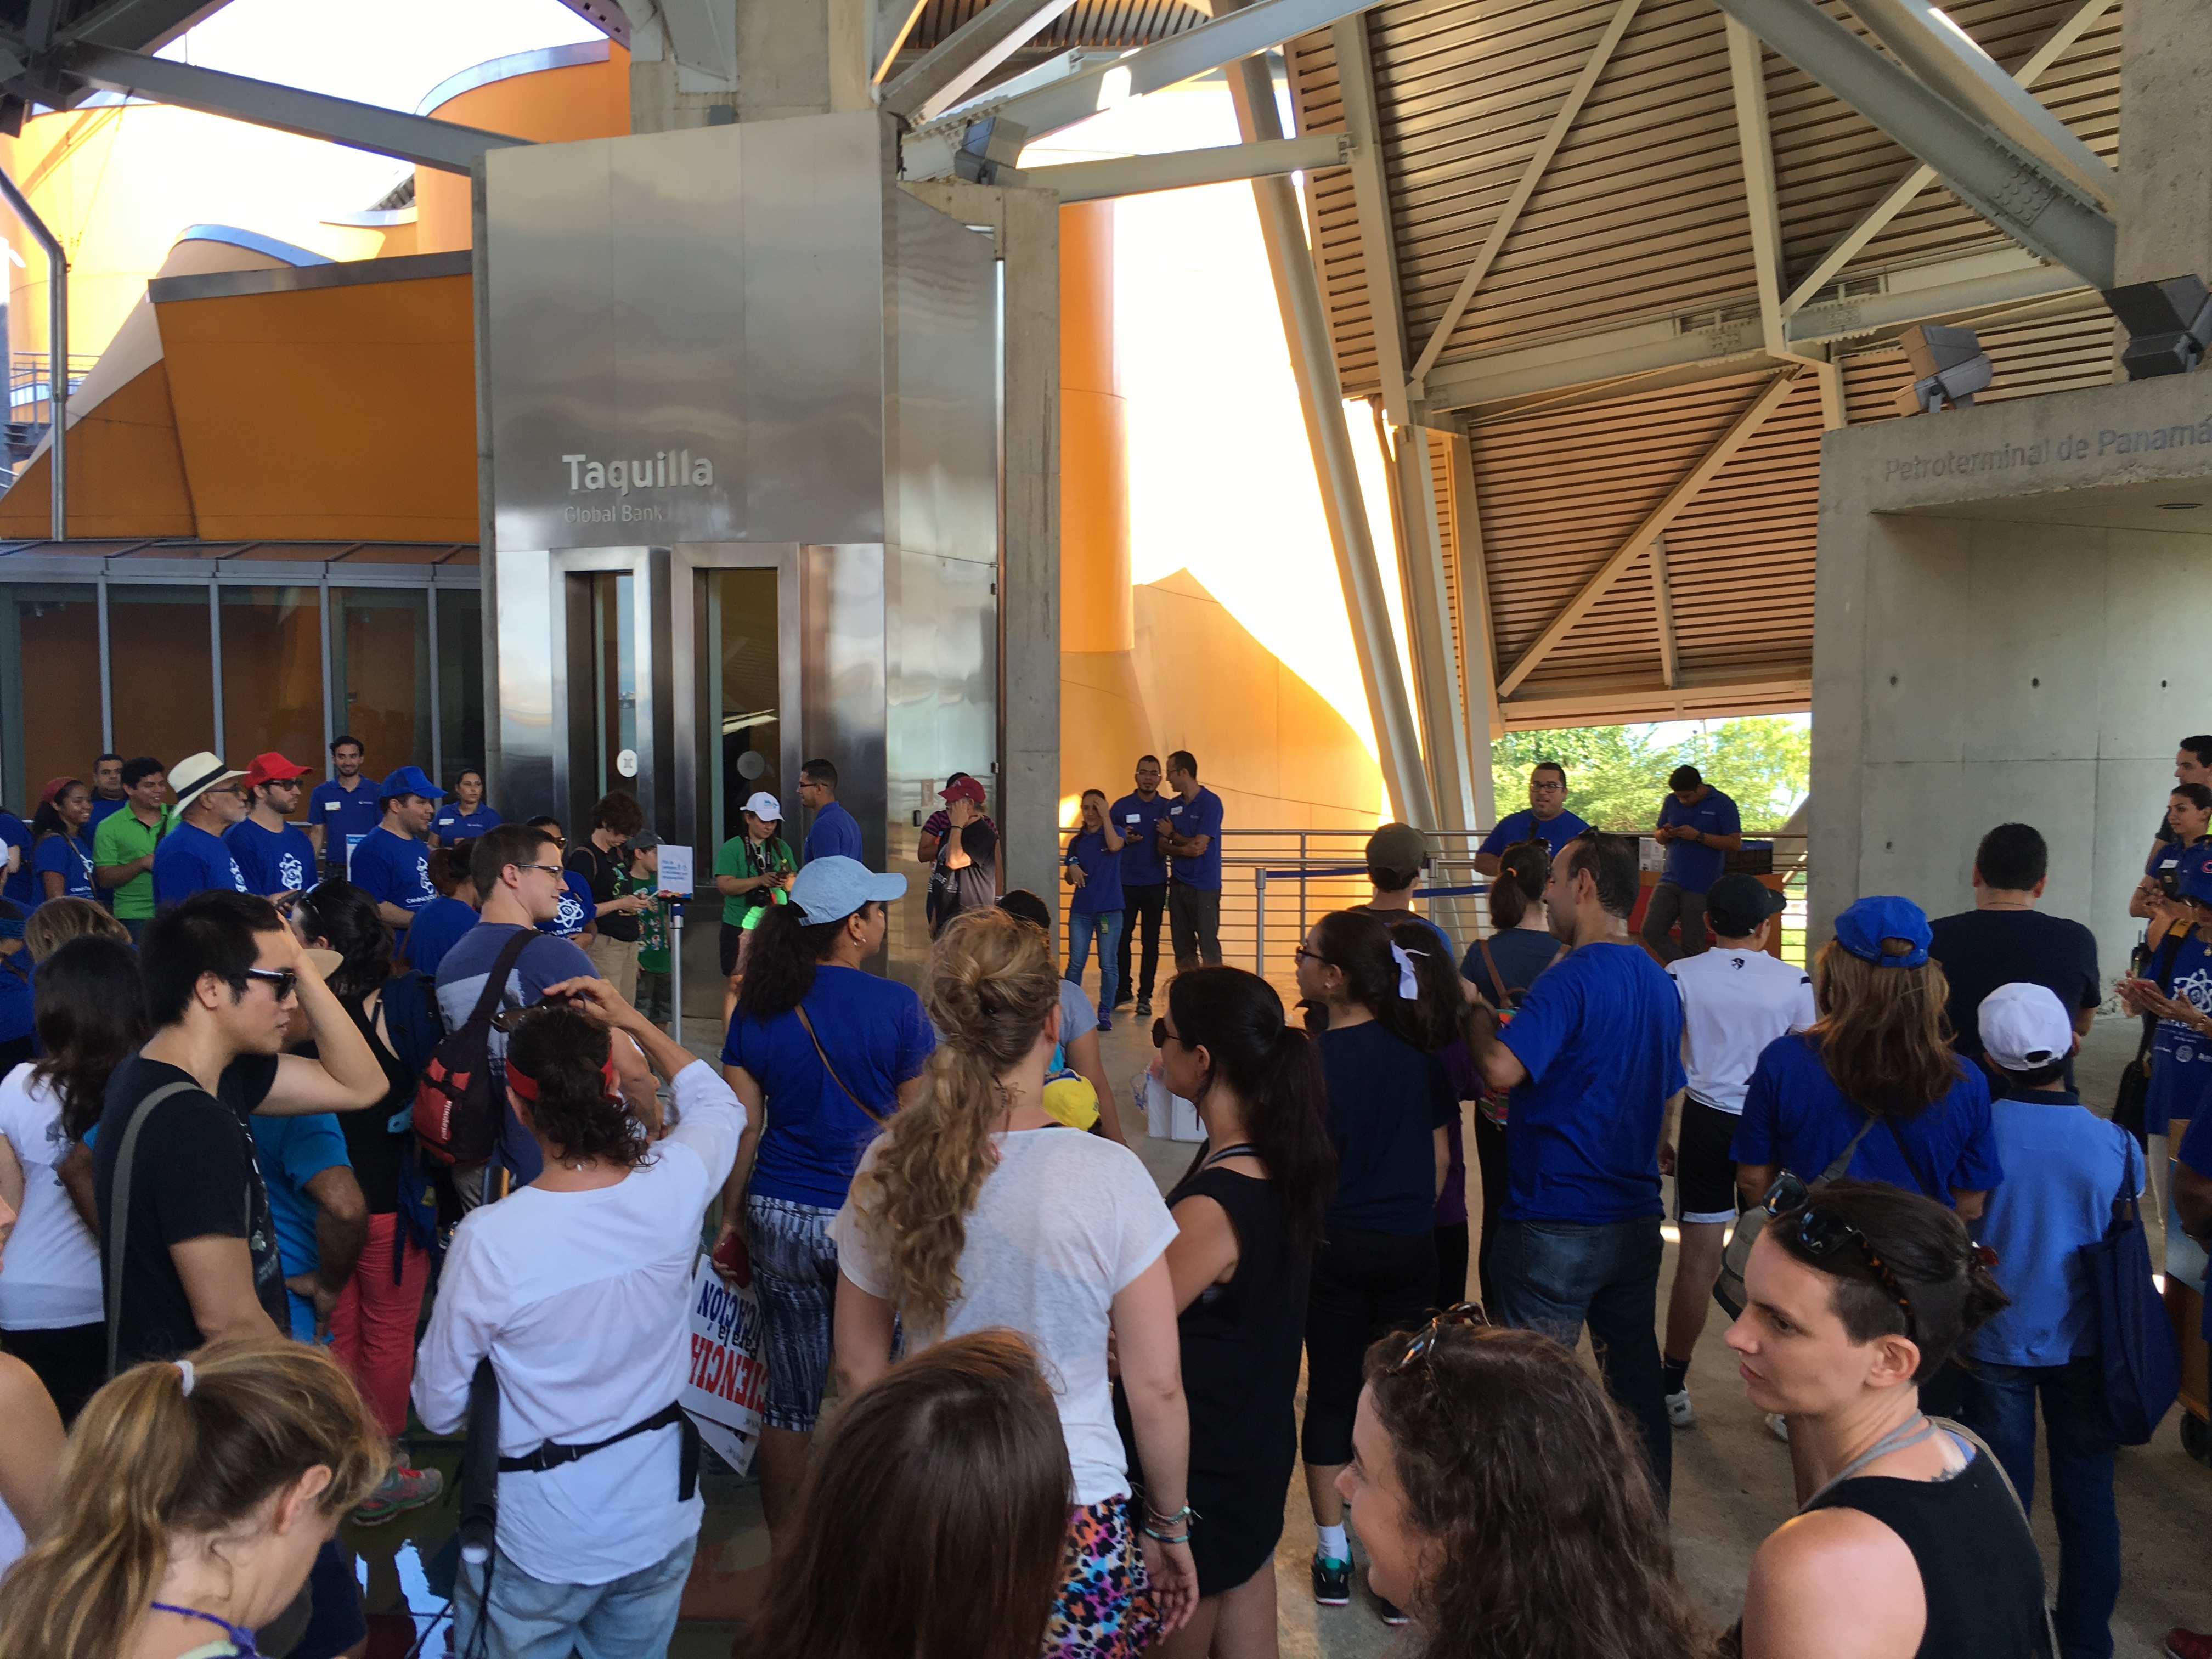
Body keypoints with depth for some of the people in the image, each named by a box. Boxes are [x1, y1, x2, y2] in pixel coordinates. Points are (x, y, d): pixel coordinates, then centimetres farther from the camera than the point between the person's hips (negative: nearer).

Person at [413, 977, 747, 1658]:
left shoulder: (487, 1241, -27)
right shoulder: (675, 1184, -19)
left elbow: (439, 1409, -11)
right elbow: (719, 1104, 7)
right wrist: (633, 1021, 6)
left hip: (542, 1545, -3)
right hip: (661, 1521, 3)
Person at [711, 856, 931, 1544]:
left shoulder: (757, 1008, -1)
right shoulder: (895, 1005, -11)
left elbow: (742, 1126, 2)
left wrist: (732, 1217, 13)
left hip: (779, 1218, 4)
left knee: (790, 1400, 13)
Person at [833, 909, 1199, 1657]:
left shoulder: (890, 1170, -8)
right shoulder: (1109, 1177, -17)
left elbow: (857, 1369, 3)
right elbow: (1156, 1390, -10)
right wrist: (1168, 1527, 6)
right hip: (1079, 1526, -3)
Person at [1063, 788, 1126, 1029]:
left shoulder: (1114, 831, 3)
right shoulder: (1076, 841, 11)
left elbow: (1114, 846, -22)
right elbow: (1068, 879, 14)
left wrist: (1105, 816, -17)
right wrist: (1072, 870, -9)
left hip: (1109, 910, -3)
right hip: (1080, 910, 3)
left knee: (1108, 964, 1)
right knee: (1076, 962, 1)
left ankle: (1105, 1011, 9)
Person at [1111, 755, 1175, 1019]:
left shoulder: (1168, 808, 4)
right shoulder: (1121, 806, 3)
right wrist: (1125, 838, -14)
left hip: (1155, 885, 0)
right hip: (1126, 885, 0)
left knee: (1151, 942, 3)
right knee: (1122, 938, 2)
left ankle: (1145, 996, 10)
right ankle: (1123, 988, 18)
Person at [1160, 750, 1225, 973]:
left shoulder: (1210, 802, -10)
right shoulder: (1173, 806, 10)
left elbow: (1199, 845, -17)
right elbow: (1161, 845, 5)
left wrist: (1173, 834, -1)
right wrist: (1182, 849, -16)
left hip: (1204, 886, -7)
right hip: (1178, 883, 7)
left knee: (1208, 946, -6)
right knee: (1182, 947, 11)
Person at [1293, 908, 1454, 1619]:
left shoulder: (1313, 1060, -15)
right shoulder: (1416, 1052, -3)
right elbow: (1440, 1158, 4)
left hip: (1335, 1247, -3)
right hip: (1410, 1247, 3)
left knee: (1331, 1392, 11)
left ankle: (1333, 1555, 21)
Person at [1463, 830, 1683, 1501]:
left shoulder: (1572, 978, -18)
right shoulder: (1659, 984, 9)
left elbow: (1502, 1068, -30)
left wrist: (1476, 1011, -12)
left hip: (1553, 1220, -8)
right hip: (1636, 1218, 8)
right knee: (1635, 1378, 18)